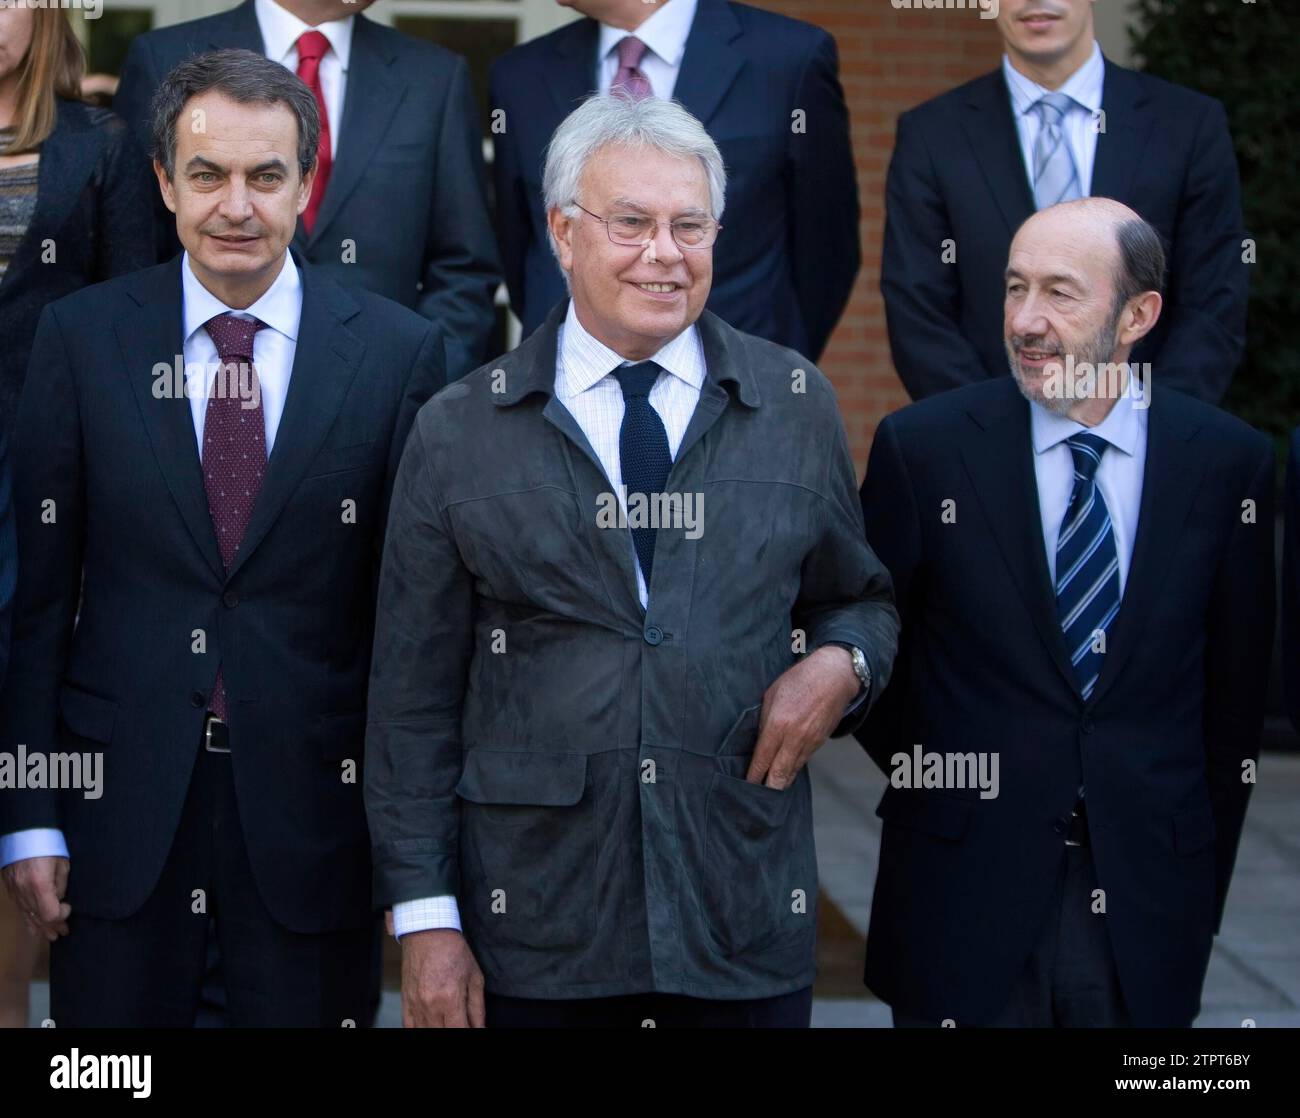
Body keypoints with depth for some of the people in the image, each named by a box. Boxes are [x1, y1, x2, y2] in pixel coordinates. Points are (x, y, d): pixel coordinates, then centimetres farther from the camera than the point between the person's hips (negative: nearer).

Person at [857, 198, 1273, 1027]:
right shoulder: (923, 447, -4)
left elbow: (1236, 689, 7)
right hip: (966, 898, -1)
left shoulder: (1230, 462, 0)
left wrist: (1202, 887, 10)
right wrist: (926, 776, 5)